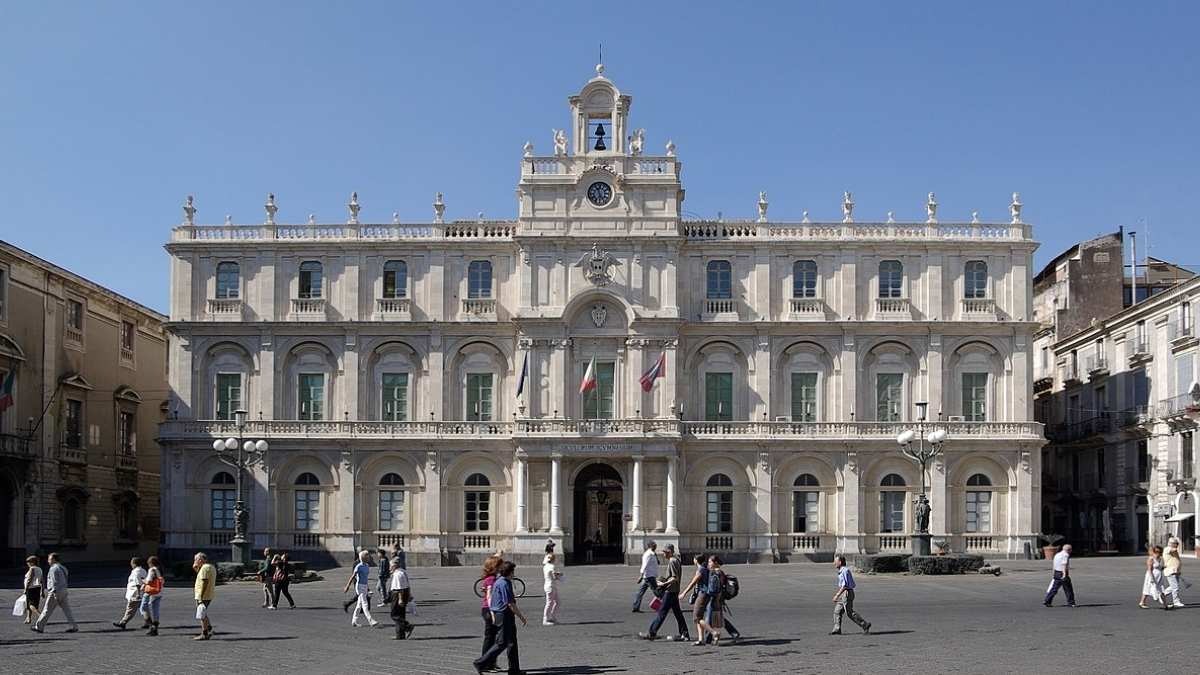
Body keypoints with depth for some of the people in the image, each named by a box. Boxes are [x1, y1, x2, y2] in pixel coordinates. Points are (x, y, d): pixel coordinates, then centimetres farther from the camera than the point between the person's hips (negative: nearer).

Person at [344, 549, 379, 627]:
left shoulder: (367, 565, 9)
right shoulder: (359, 566, -14)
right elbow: (352, 577, -12)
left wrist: (368, 588, 19)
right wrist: (347, 587, -10)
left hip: (365, 586, 8)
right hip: (360, 586, -8)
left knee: (359, 605, 13)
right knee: (365, 605, -9)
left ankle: (354, 621, 22)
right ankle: (371, 621, -13)